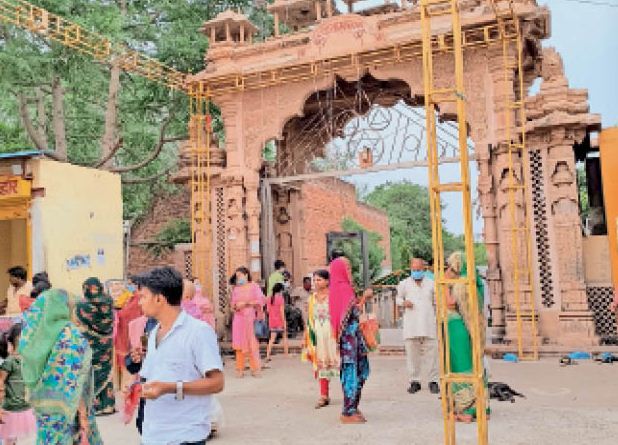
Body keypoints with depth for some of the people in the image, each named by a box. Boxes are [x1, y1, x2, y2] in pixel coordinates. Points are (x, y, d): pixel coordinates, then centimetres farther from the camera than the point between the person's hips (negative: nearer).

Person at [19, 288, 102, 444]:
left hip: (41, 404, 6)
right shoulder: (70, 335, -18)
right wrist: (83, 414, -12)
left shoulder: (35, 332, 1)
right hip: (66, 408, -6)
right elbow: (75, 379, -18)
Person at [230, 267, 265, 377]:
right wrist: (235, 306, -5)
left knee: (252, 343, -3)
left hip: (250, 317, -3)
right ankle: (240, 369, 4)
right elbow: (233, 303, 17)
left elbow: (260, 301, -4)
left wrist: (246, 303, -11)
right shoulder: (235, 289, 13)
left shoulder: (254, 286, 3)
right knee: (239, 344, 0)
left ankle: (255, 369, 2)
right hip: (238, 319, 3)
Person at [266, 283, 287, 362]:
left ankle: (268, 356, -3)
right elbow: (282, 311, -14)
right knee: (285, 337, 13)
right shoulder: (280, 298, -12)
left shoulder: (269, 299, 4)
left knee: (272, 339, 5)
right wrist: (284, 322, -10)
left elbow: (268, 310, 6)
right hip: (280, 321, -4)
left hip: (272, 321, 5)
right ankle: (286, 354, 20)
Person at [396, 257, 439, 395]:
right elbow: (398, 298, 19)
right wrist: (403, 303, -4)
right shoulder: (404, 284, 10)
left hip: (428, 324, 0)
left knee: (431, 352, 0)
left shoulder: (431, 284, 11)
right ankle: (414, 381, 9)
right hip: (410, 325, 0)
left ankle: (433, 381, 8)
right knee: (412, 353, 1)